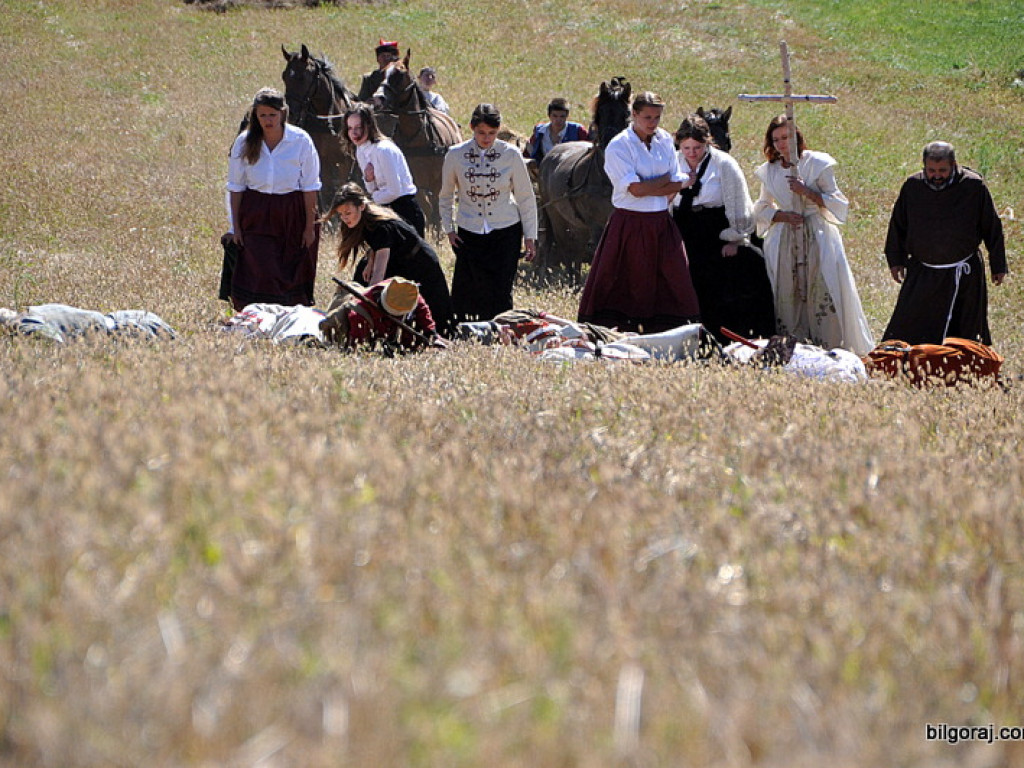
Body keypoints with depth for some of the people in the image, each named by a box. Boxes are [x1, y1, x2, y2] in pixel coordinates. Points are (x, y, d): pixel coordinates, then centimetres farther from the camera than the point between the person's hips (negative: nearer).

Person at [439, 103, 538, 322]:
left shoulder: (511, 154, -4)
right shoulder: (455, 155, -2)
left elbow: (526, 198, 4)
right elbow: (446, 196, 13)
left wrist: (530, 236, 4)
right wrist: (448, 229, 5)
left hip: (505, 232, -1)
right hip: (469, 233, 1)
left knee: (500, 293, -6)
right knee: (464, 294, -3)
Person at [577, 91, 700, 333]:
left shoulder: (665, 141, 8)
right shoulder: (619, 146, -9)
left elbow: (676, 186, 3)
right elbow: (635, 188, -17)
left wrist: (648, 188, -10)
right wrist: (665, 180, -6)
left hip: (661, 224, 5)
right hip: (629, 225, -5)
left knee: (675, 283, 2)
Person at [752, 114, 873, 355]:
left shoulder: (817, 164, 0)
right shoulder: (769, 171, 10)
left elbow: (837, 203, -1)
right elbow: (761, 209, 16)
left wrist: (807, 192, -15)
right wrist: (782, 215, -4)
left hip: (817, 237, -3)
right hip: (783, 240, 3)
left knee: (822, 297, -10)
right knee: (786, 297, -3)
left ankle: (829, 351, -8)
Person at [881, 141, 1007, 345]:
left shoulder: (974, 186, -11)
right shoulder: (912, 186, -5)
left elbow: (992, 228, -2)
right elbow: (898, 225, 10)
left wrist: (998, 267, 1)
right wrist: (896, 260, 9)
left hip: (962, 275, -2)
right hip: (921, 273, 2)